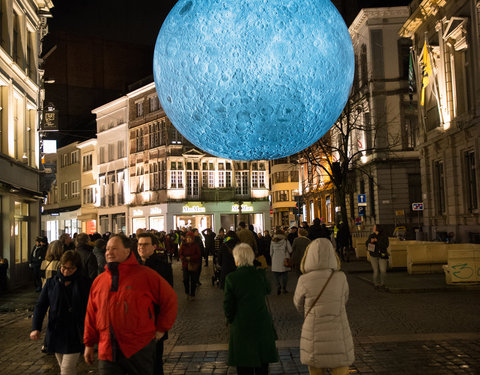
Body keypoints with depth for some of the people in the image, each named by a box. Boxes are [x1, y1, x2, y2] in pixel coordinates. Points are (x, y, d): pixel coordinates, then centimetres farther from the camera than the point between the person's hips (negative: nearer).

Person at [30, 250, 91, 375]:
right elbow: (40, 306, 1)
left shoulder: (84, 284, -6)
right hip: (56, 332, 4)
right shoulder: (51, 283, 2)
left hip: (75, 335, -3)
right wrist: (35, 328, -11)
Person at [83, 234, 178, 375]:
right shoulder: (99, 281, 8)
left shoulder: (145, 275, -5)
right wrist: (89, 344, 14)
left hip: (139, 349, -3)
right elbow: (91, 315, 14)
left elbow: (169, 298, 0)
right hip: (107, 351, 3)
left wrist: (161, 328, 0)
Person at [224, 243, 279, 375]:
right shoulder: (260, 274, -7)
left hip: (241, 326, -2)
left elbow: (228, 304, -8)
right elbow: (268, 290, 13)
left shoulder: (231, 278, -13)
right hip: (262, 324, 2)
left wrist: (231, 319, 9)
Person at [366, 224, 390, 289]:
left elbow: (386, 245, -14)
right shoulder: (371, 235, 5)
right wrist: (370, 241, -13)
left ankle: (382, 283, 16)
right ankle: (376, 284, 17)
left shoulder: (384, 236, -4)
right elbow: (366, 244, 9)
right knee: (375, 271, 2)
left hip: (382, 255, -2)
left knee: (383, 270, -6)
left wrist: (377, 241, -21)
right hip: (373, 256, 2)